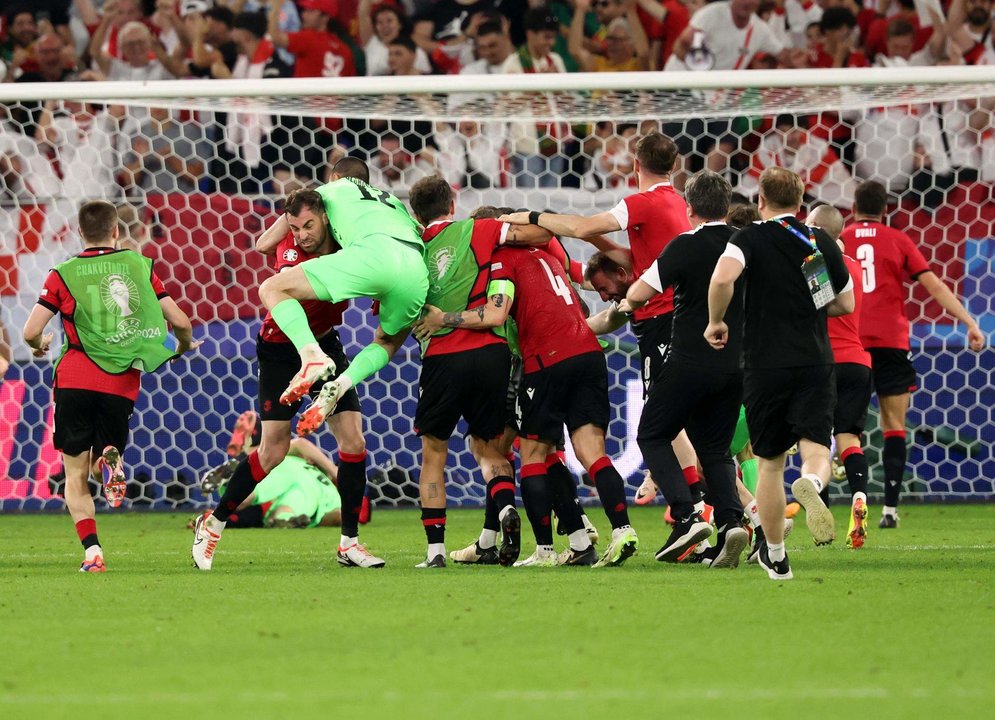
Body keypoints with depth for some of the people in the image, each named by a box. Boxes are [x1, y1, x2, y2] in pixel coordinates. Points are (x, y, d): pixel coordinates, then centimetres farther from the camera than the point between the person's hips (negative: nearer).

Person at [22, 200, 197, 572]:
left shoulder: (63, 274, 2)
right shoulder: (139, 266, 6)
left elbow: (31, 332, -1)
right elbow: (180, 321, 7)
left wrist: (40, 345, 24)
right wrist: (185, 344, 30)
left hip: (76, 381, -1)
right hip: (123, 384, 1)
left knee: (76, 474, 6)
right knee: (102, 457, 18)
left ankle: (91, 550, -12)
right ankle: (110, 460, -21)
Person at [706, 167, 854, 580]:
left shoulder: (751, 239, -3)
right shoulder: (823, 244, 8)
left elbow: (722, 277, -22)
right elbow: (846, 303, 15)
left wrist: (716, 321, -6)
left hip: (766, 367, -1)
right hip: (815, 364, 1)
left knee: (770, 463, 11)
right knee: (816, 450, -5)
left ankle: (775, 556, 19)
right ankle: (810, 484, -42)